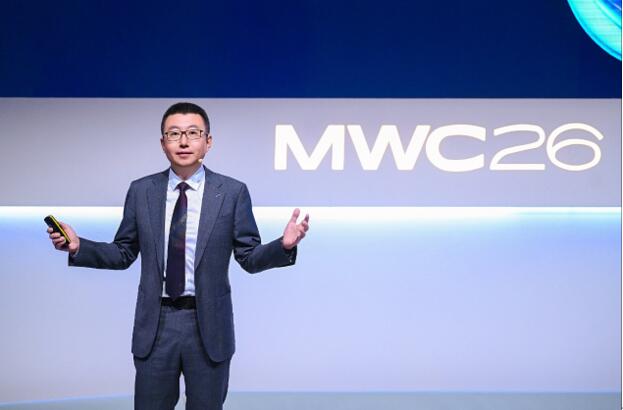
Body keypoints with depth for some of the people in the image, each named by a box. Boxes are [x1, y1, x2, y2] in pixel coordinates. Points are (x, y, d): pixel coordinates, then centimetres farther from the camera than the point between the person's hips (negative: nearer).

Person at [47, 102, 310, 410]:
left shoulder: (232, 192, -3)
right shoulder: (141, 191, 2)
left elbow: (249, 258, -2)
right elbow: (123, 254, 7)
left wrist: (284, 245, -21)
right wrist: (78, 246, -8)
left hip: (208, 323, -1)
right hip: (155, 323, 1)